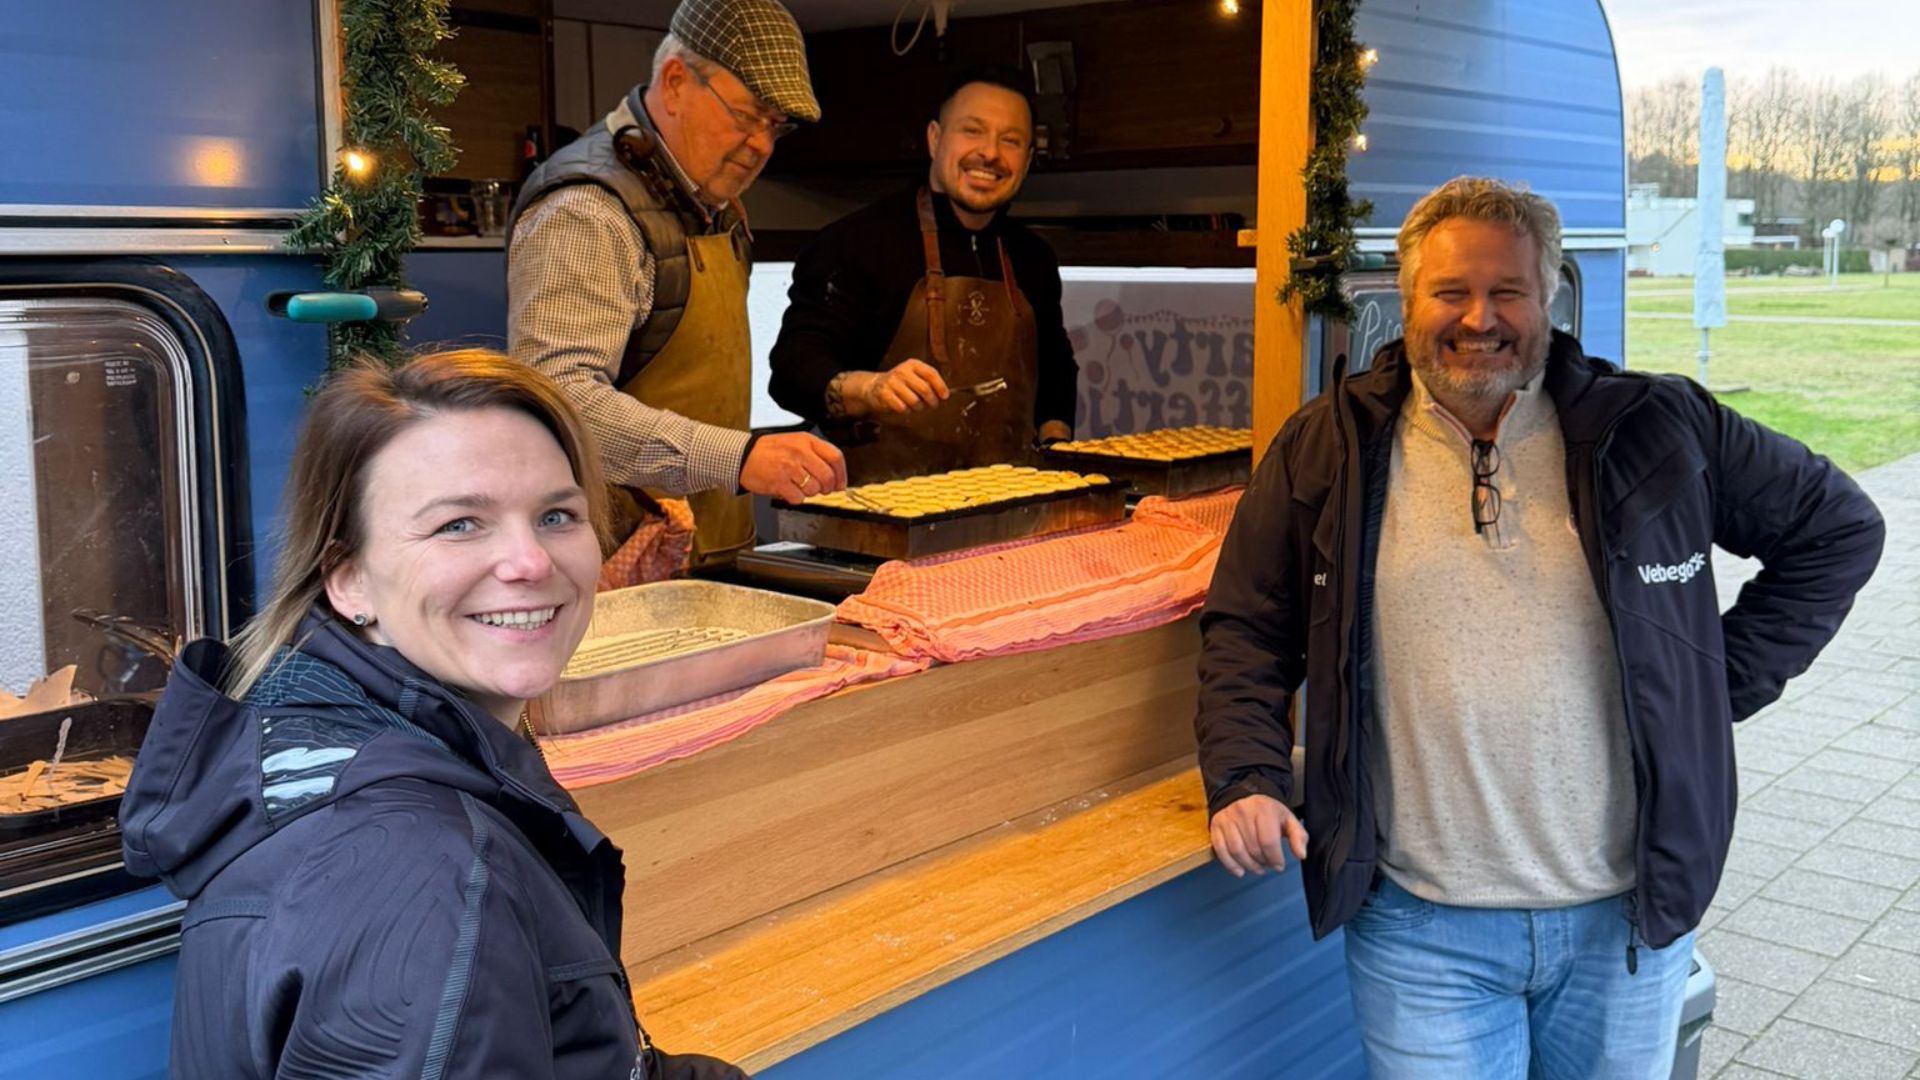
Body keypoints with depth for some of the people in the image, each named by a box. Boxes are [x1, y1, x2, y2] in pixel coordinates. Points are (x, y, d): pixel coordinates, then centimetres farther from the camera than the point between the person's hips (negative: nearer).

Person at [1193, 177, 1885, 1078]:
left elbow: (1838, 528, 8)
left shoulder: (1654, 430, -2)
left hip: (1628, 916, 1)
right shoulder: (1326, 451, -2)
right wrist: (1244, 775, -9)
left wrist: (1721, 685, 1)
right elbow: (1247, 626, 5)